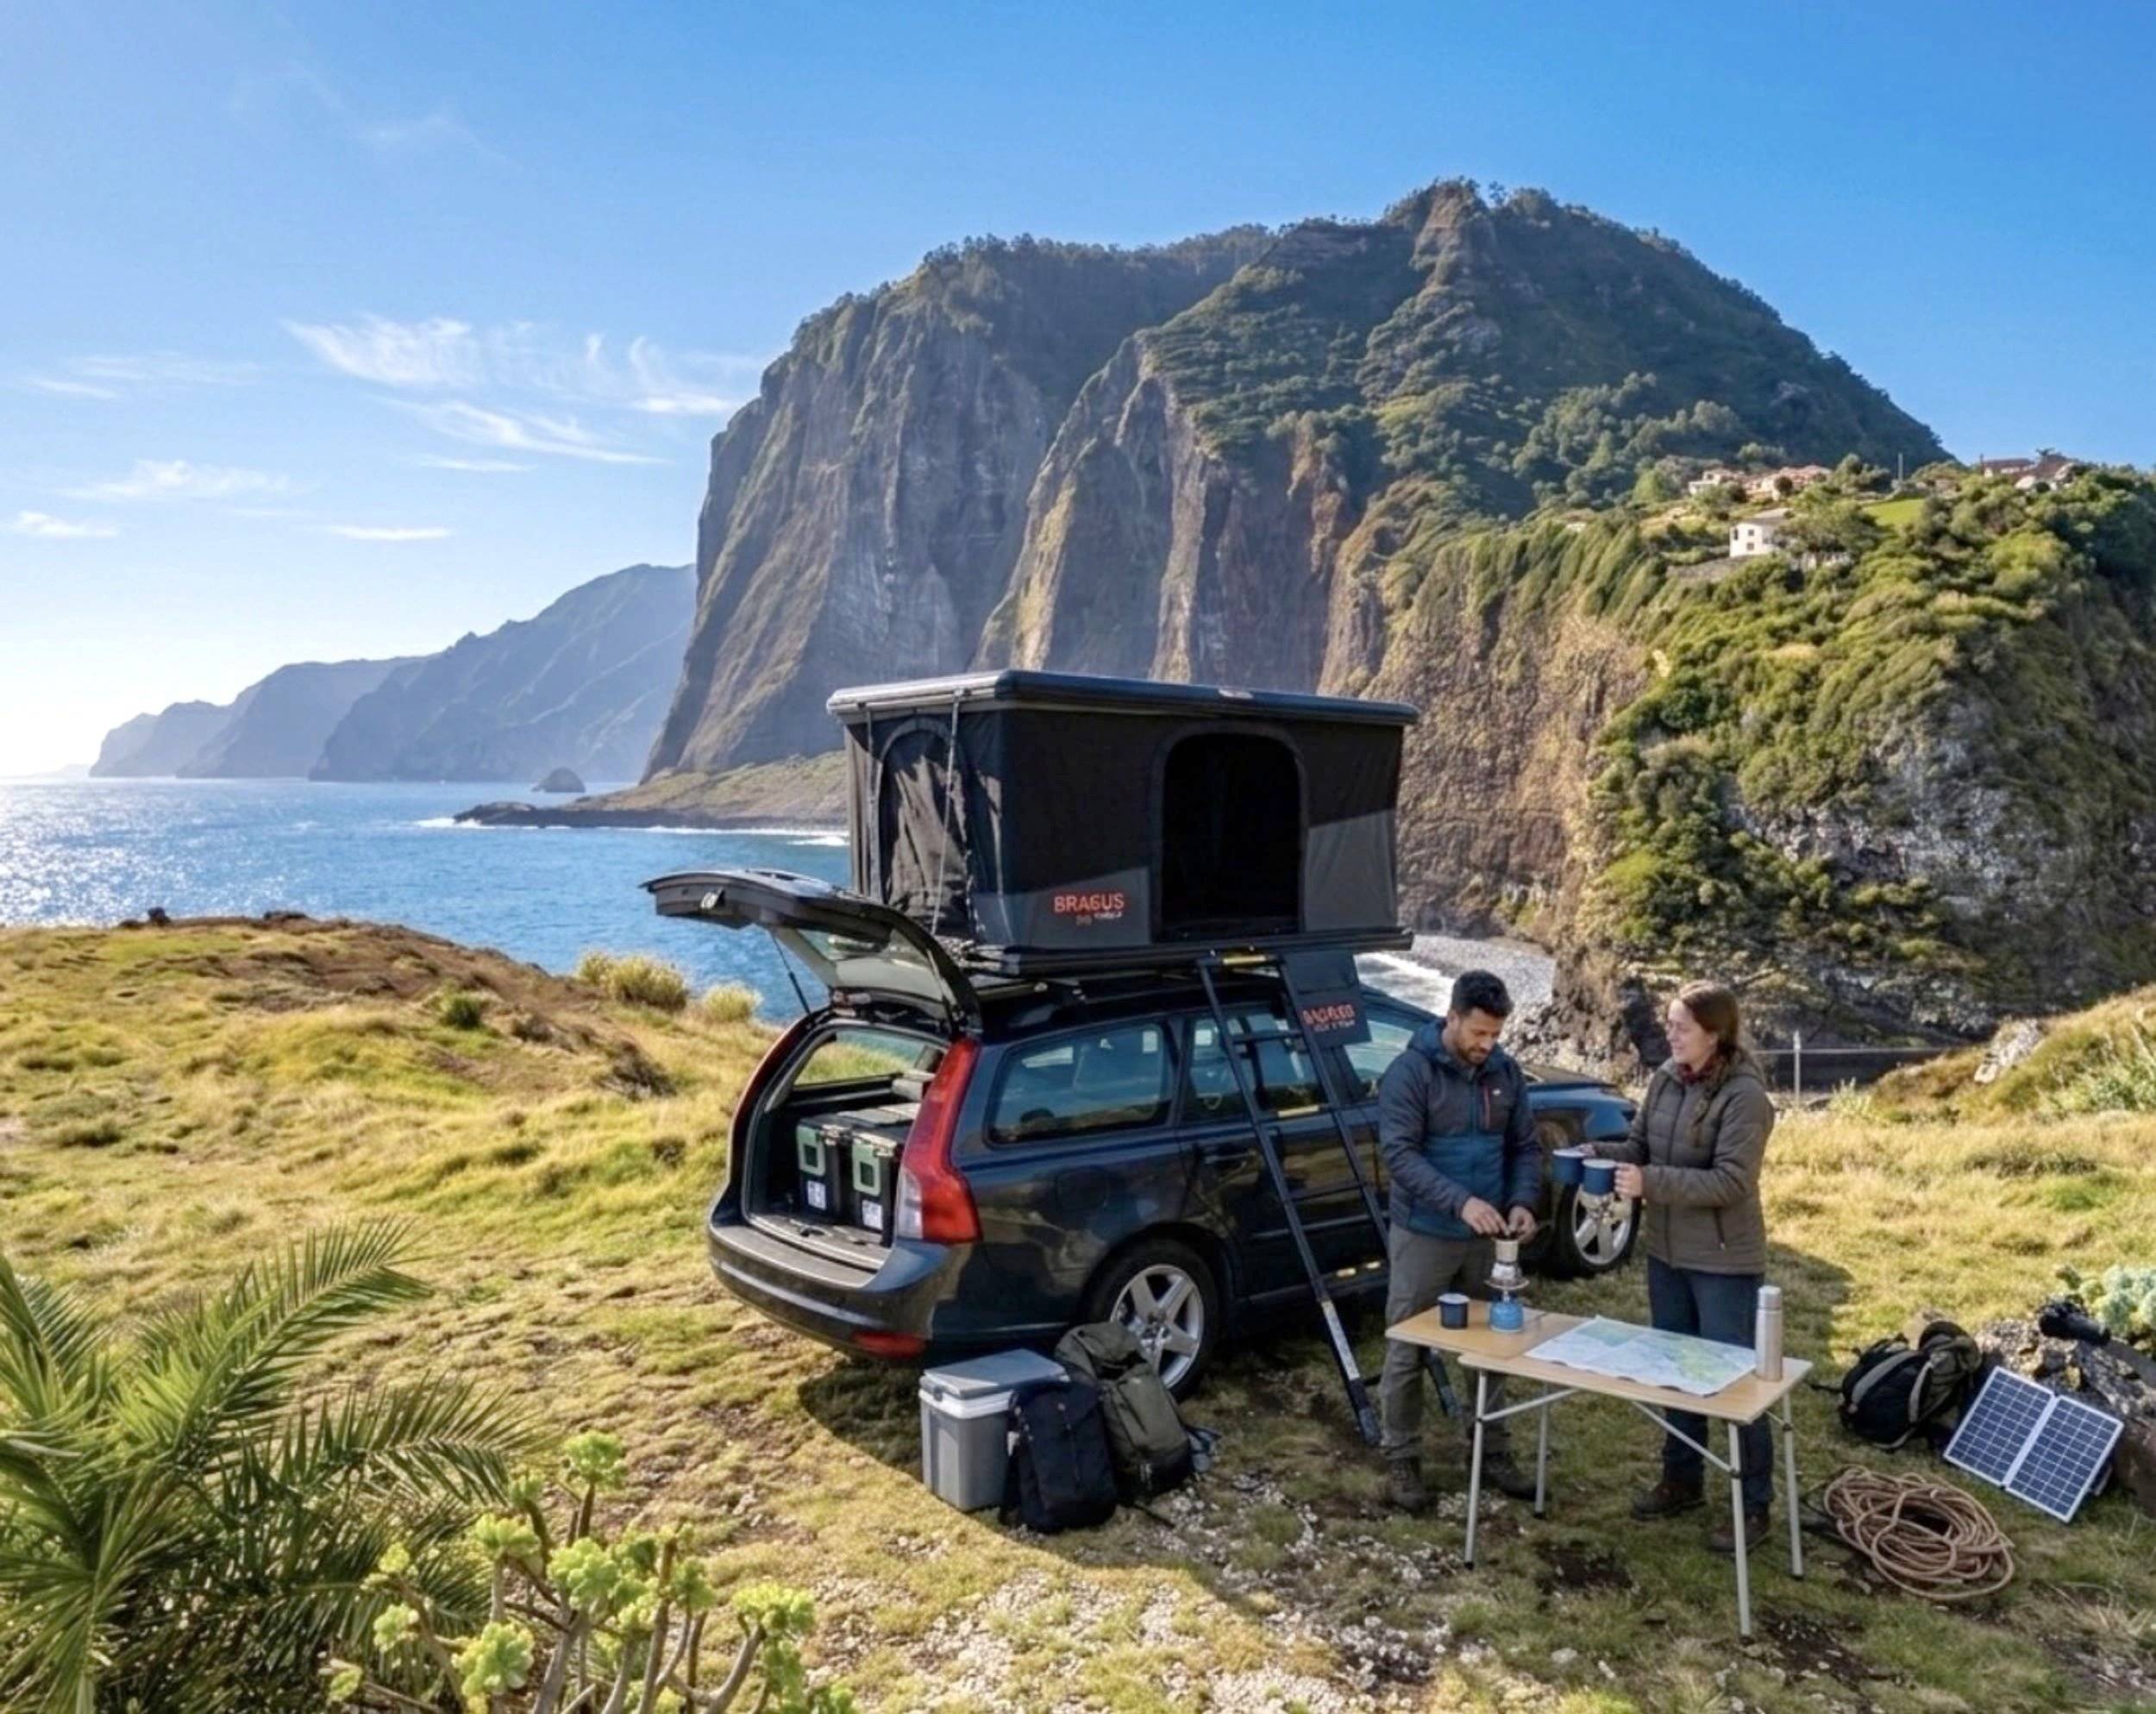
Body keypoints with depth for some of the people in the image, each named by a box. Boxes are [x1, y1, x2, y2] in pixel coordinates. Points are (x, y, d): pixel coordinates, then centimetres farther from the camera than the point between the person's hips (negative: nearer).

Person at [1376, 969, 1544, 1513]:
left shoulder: (1507, 1073, 3)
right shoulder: (1410, 1071, -14)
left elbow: (1526, 1147, 9)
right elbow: (1399, 1152, -21)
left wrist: (1523, 1201, -10)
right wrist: (1460, 1201, -31)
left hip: (1486, 1238, 5)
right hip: (1423, 1235, -5)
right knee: (1407, 1353, 4)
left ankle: (1493, 1452, 31)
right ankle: (1401, 1461, 17)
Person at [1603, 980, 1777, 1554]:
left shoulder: (1744, 1095, -20)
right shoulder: (1665, 1078, 2)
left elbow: (1731, 1182, -25)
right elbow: (1640, 1144, 10)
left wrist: (1650, 1182, -31)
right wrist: (1603, 1155, -11)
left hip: (1724, 1262, -7)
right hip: (1665, 1252, 7)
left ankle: (1755, 1504, 19)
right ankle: (1682, 1480, 35)